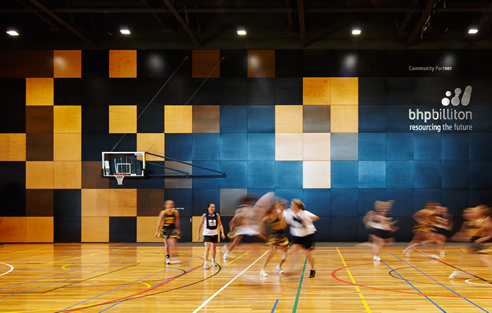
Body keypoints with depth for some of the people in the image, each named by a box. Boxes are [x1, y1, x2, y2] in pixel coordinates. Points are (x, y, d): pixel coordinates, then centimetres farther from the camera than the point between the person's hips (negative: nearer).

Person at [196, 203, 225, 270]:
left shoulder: (217, 215, -3)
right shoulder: (204, 216, -10)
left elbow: (220, 224, 0)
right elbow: (200, 225, -2)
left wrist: (222, 233, -13)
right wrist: (198, 235, 0)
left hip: (215, 234, 4)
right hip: (207, 234, -3)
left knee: (214, 248, 16)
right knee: (207, 248, -16)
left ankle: (213, 260, 38)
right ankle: (206, 263, -18)